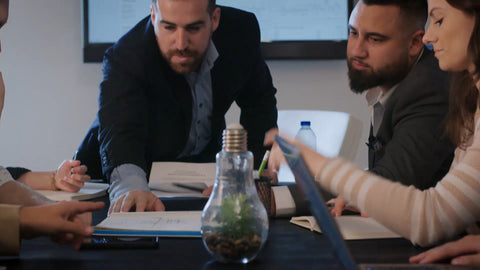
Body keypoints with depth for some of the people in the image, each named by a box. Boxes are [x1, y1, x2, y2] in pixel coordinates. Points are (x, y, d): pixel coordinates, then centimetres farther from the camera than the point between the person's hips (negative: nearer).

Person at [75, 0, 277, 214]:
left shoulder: (241, 31, -20)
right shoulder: (124, 58, -32)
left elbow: (259, 101, -2)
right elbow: (120, 132, -46)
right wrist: (132, 187, -67)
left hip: (206, 156, 2)